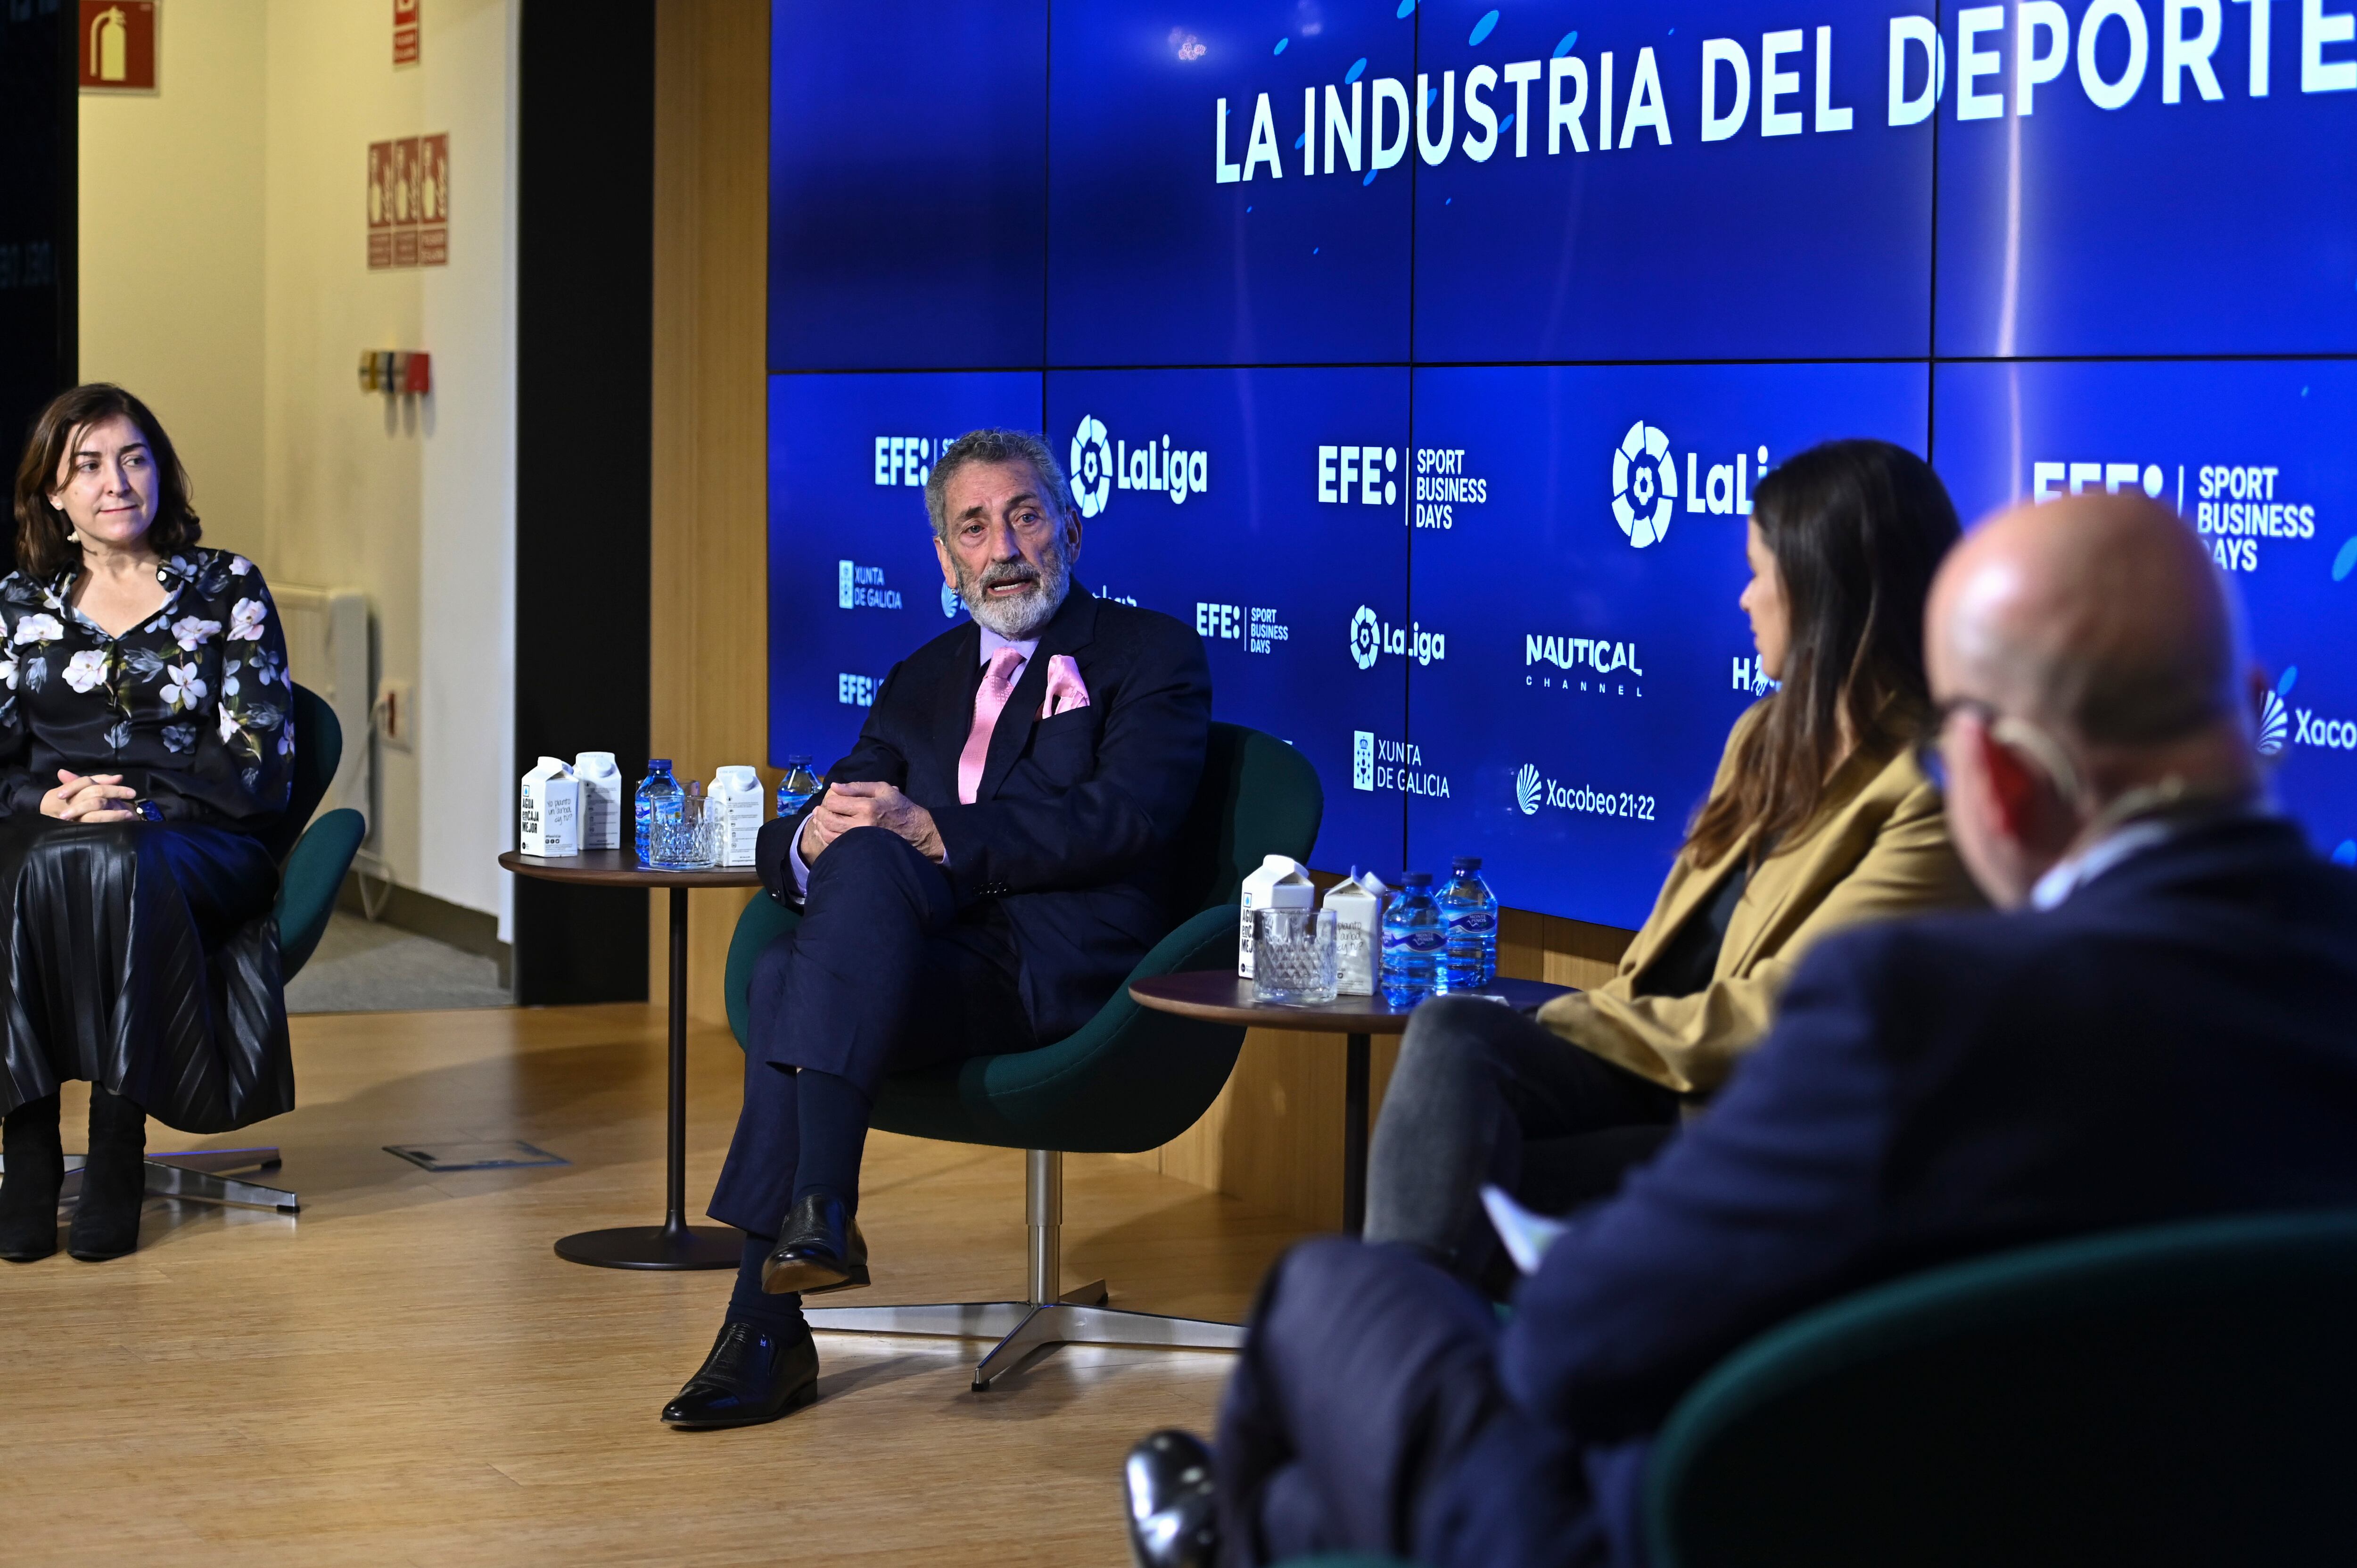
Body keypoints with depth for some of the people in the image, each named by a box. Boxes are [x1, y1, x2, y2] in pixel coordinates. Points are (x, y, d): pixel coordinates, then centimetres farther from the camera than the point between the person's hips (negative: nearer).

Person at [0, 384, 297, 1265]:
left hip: (198, 847, -2)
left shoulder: (227, 590, 9)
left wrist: (139, 801, -14)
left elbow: (260, 762, 1)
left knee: (114, 863, -38)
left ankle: (118, 1151, -35)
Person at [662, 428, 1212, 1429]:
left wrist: (938, 835, -18)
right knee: (785, 973, -27)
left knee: (868, 858, -30)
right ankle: (766, 1330, -28)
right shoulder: (922, 681, 26)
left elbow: (1129, 819, -10)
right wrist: (808, 838, -11)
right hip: (944, 959, 5)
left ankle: (821, 1207, -39)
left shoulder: (1150, 654, 9)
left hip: (1073, 969, -5)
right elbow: (790, 842, 17)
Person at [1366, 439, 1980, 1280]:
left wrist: (1576, 1024, -9)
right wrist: (1598, 1020, -5)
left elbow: (1783, 1014, -16)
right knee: (1450, 1034, -24)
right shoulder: (1770, 735, 17)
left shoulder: (1933, 795, -11)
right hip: (1654, 1074, 7)